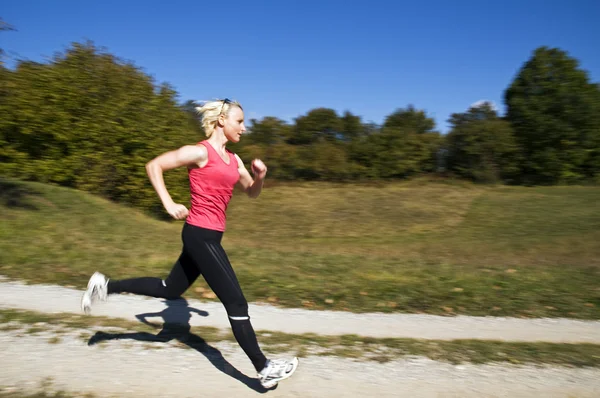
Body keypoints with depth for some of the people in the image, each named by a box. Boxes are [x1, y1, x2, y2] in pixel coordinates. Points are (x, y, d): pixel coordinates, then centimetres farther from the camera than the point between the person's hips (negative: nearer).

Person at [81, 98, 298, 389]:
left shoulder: (233, 159, 13)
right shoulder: (200, 152, -12)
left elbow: (252, 192, 21)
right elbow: (154, 166, -10)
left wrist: (260, 176, 0)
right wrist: (169, 205, -16)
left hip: (206, 235, 10)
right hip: (201, 234, -10)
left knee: (170, 289, 20)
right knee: (235, 301, -4)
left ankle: (106, 286, 29)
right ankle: (264, 369, 7)